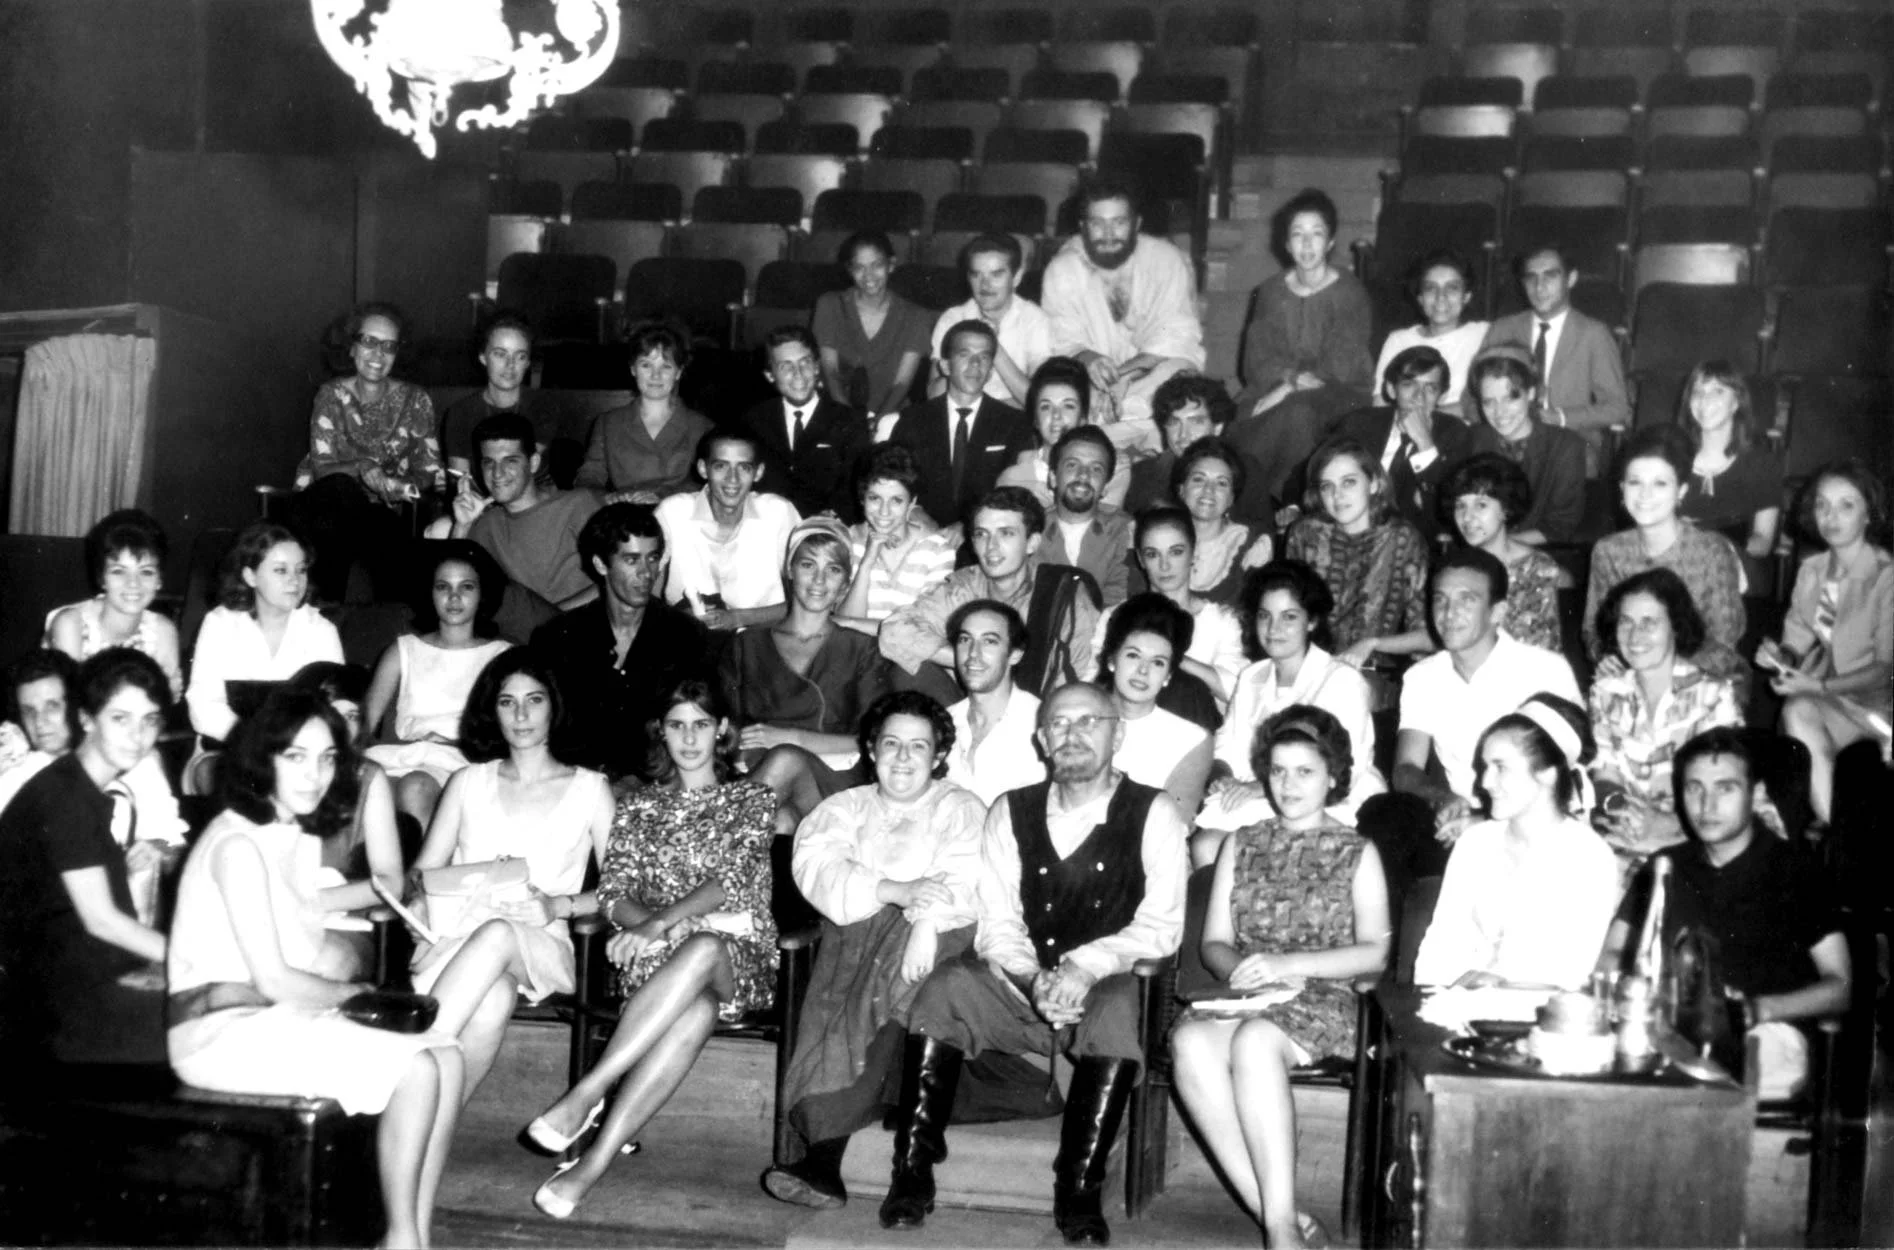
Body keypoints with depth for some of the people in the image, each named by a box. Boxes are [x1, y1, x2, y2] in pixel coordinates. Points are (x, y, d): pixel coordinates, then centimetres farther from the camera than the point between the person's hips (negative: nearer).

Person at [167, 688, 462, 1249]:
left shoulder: (304, 840, 13)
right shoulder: (237, 844, -16)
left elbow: (310, 960, 11)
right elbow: (273, 979, -18)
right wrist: (356, 993, -4)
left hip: (287, 1015, 9)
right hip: (223, 1031, -9)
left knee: (447, 1056, -7)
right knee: (415, 1070, -19)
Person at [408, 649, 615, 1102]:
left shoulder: (590, 789, 15)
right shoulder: (468, 782, 22)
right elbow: (423, 872, 16)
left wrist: (560, 904, -11)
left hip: (541, 949, -1)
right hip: (457, 933, 1)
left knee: (498, 933, -39)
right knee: (494, 1001, -37)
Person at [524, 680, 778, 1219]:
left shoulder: (752, 800, 11)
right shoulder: (639, 805, 19)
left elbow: (731, 881, -5)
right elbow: (613, 891, 8)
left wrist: (663, 922, -21)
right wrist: (656, 926, -15)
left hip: (741, 955, -1)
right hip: (657, 953, 1)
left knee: (702, 950, -40)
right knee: (699, 1009, -37)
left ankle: (586, 1094, -44)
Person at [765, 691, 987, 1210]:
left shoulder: (961, 810, 16)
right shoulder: (845, 808, 22)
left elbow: (963, 882, -5)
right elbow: (815, 868, 0)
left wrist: (926, 922, -27)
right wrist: (895, 890, -16)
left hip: (937, 937, -1)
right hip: (856, 930, 1)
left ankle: (821, 1151, -37)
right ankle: (820, 1163, -37)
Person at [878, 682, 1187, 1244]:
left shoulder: (1154, 814, 2)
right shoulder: (1011, 812, 11)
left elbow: (1161, 927, -6)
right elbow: (996, 926, 3)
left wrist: (1084, 968, -22)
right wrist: (1036, 977, -18)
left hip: (1106, 987, -2)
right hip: (1020, 986, 3)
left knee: (1118, 1004, -36)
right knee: (945, 984, -25)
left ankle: (1080, 1192, -25)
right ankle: (913, 1172, -19)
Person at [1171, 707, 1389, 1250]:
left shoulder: (1357, 853, 12)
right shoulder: (1242, 844, 21)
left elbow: (1374, 951, 1)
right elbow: (1213, 942, 15)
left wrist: (1288, 964, -12)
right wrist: (1245, 970, -9)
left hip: (1323, 1001, -3)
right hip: (1247, 998, 3)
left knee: (1254, 1041, -37)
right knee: (1190, 1040, -33)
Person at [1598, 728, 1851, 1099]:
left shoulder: (1794, 869, 6)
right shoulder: (1665, 867, 18)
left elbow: (1839, 987, 4)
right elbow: (1608, 958, 18)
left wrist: (1757, 1009, -14)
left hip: (1768, 1034, -3)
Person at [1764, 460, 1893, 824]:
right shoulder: (1811, 570, 5)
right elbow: (1798, 638, 11)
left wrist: (1819, 686, -19)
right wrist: (1783, 656, -11)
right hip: (1817, 690, 5)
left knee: (1801, 713, -28)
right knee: (1795, 713, -26)